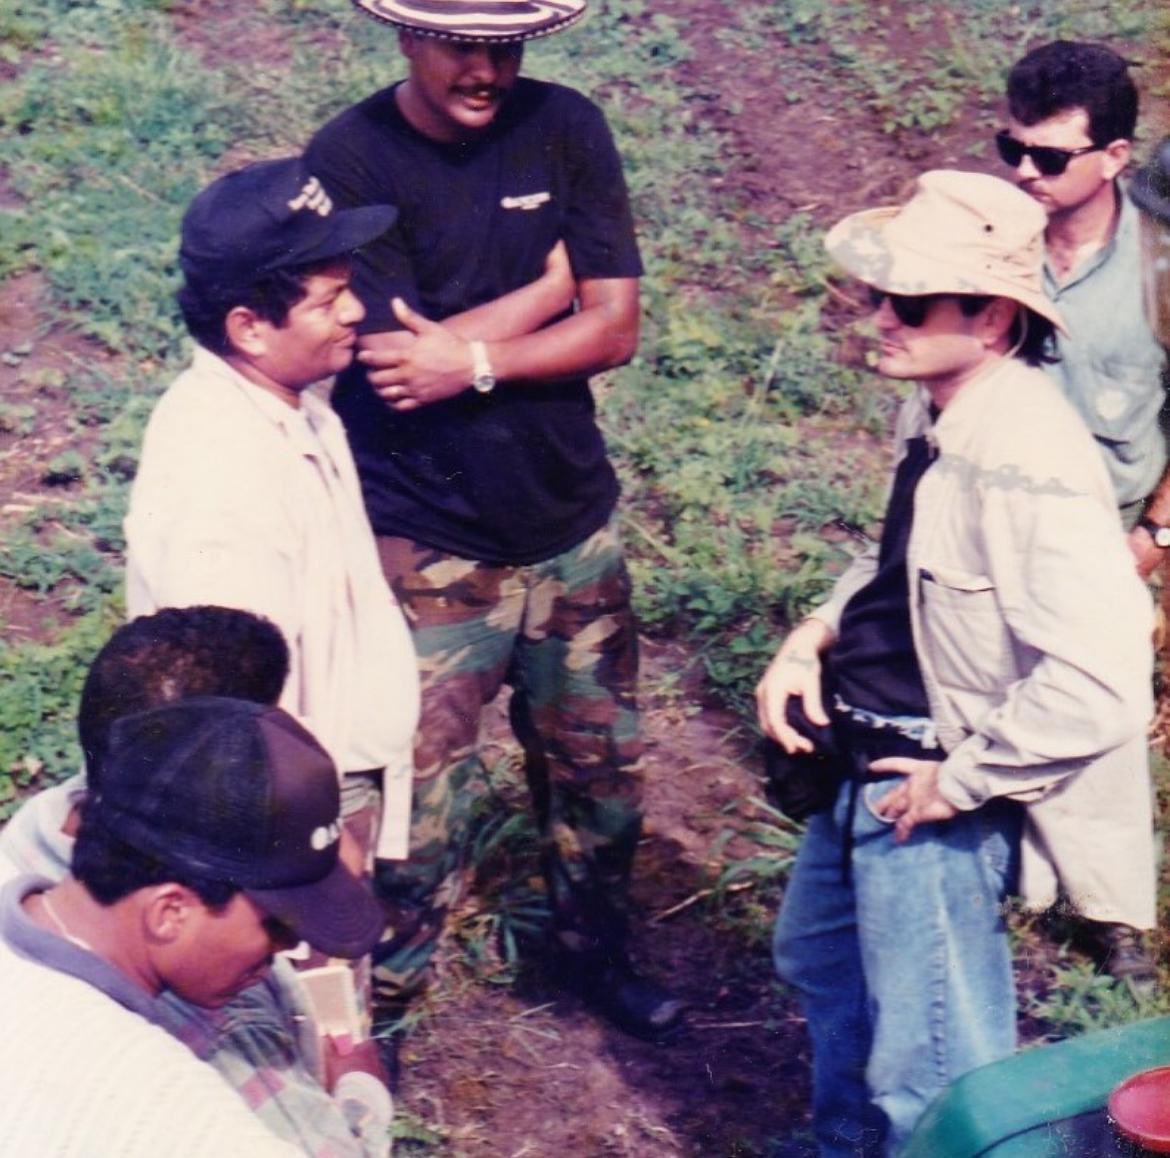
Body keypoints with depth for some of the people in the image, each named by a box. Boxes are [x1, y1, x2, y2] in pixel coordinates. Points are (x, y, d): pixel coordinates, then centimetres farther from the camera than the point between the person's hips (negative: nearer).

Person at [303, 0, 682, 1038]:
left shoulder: (566, 131, -3)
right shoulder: (351, 158, -13)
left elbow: (615, 327, -6)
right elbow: (392, 365, -18)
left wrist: (472, 361, -20)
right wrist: (551, 283, -13)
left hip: (571, 526, 4)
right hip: (425, 543, -4)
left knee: (601, 764, 17)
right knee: (420, 793, -1)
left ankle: (597, 952, 41)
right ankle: (379, 1001, 19)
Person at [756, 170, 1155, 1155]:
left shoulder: (1027, 462, -29)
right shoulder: (939, 409, -1)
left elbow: (1100, 686, -35)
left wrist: (961, 780, -23)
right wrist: (815, 637, 2)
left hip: (938, 794, -10)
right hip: (873, 767, 10)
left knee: (929, 1075, 3)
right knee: (819, 957, 32)